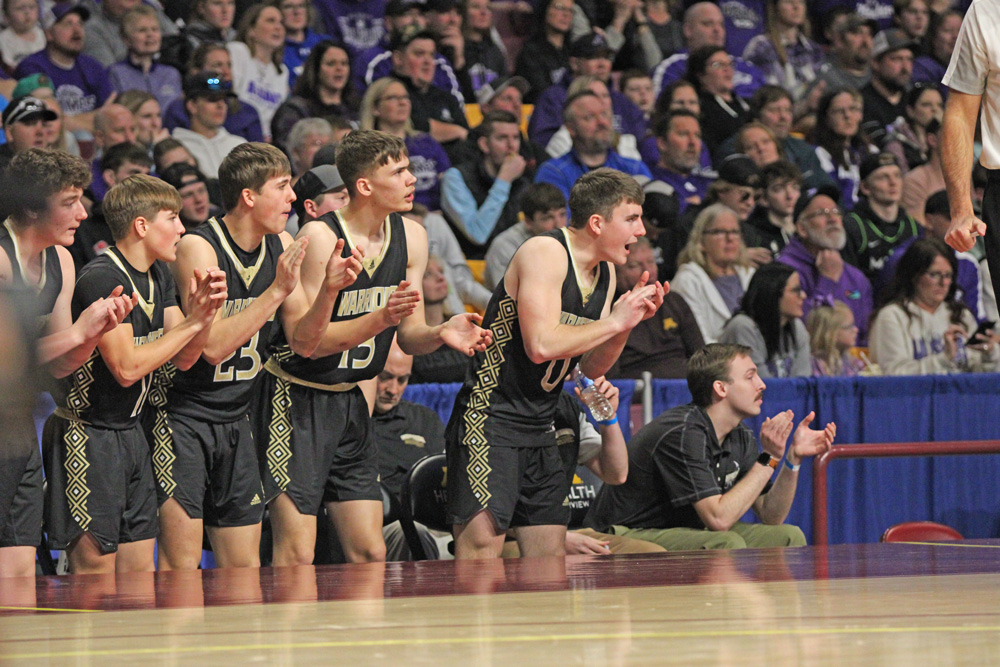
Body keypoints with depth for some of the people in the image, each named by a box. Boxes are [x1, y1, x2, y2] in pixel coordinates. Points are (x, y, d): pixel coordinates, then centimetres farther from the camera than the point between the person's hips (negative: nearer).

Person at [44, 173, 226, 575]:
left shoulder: (159, 277, 9)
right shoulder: (103, 281, -18)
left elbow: (183, 359, 8)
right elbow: (127, 368, -23)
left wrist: (205, 312, -11)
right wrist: (193, 322, -17)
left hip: (131, 433, 9)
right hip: (87, 437, -9)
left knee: (141, 570, 8)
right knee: (96, 568, -7)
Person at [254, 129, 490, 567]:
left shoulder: (410, 237, 2)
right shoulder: (320, 238, -18)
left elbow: (408, 336, 10)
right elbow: (304, 341, -22)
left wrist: (440, 334, -12)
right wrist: (381, 318, -33)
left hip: (349, 401, 7)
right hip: (296, 402, -7)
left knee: (370, 554, 4)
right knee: (296, 556, -11)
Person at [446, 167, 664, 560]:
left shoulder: (605, 272, 12)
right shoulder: (545, 253, -15)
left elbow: (592, 367, 15)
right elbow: (541, 345, -26)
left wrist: (631, 318, 0)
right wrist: (615, 321, -16)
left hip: (539, 430, 9)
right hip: (489, 421, -9)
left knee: (550, 557, 7)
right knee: (482, 546, -19)